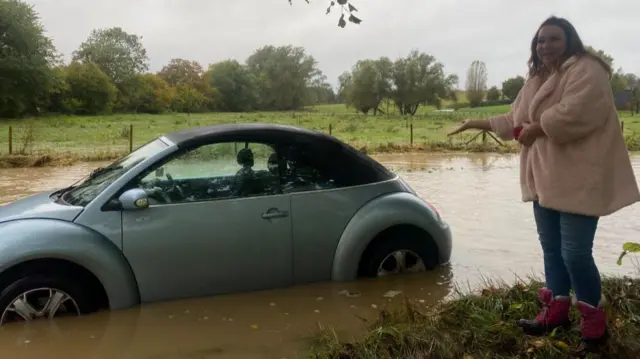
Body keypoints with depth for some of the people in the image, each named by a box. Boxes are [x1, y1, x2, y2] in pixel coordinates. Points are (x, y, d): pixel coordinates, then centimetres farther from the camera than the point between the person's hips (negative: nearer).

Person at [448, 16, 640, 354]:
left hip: (578, 178, -9)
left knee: (575, 253, -8)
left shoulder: (586, 71, -11)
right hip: (545, 177, 9)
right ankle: (555, 312, 29)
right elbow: (517, 120, 23)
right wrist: (481, 123, 18)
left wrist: (537, 128, -16)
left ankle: (595, 326, 10)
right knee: (551, 248, 15)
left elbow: (577, 112, -27)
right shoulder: (537, 78, 18)